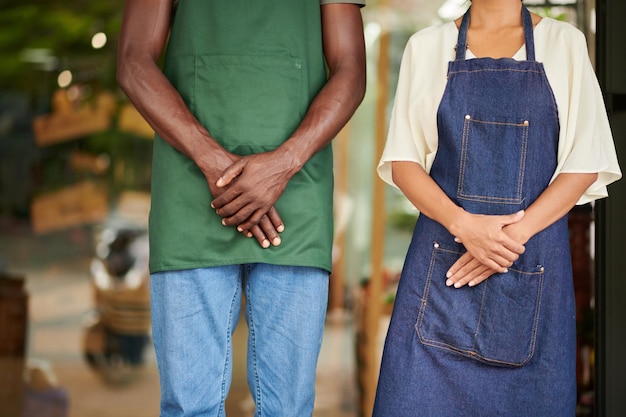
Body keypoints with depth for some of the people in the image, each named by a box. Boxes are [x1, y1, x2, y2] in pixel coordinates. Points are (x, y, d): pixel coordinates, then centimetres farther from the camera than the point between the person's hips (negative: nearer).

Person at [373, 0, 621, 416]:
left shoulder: (565, 43, 6)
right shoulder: (427, 46, 8)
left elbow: (585, 164, 0)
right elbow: (402, 161, 4)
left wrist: (515, 234, -12)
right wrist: (464, 225, -13)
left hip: (534, 262, 0)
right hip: (444, 255, 0)